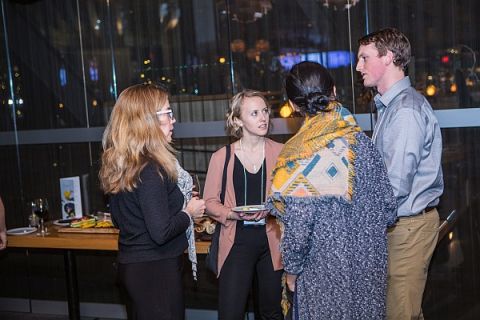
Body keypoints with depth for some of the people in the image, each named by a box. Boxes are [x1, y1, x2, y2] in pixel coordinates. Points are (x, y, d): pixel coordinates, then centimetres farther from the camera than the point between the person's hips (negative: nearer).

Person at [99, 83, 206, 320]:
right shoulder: (150, 169, -21)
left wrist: (179, 204, 14)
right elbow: (160, 232, -25)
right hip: (155, 270, -9)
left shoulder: (120, 165, 5)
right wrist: (188, 213, -7)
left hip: (132, 265, 9)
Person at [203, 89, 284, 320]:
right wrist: (235, 214, -15)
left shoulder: (280, 153, 1)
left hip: (271, 241, 1)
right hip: (237, 242, -1)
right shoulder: (221, 157, 0)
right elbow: (210, 201, 3)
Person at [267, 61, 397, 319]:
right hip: (368, 267, 5)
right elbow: (388, 206, 1)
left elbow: (297, 225, -17)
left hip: (323, 272, -4)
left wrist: (291, 270, -2)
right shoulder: (362, 141, -4)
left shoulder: (298, 155, -18)